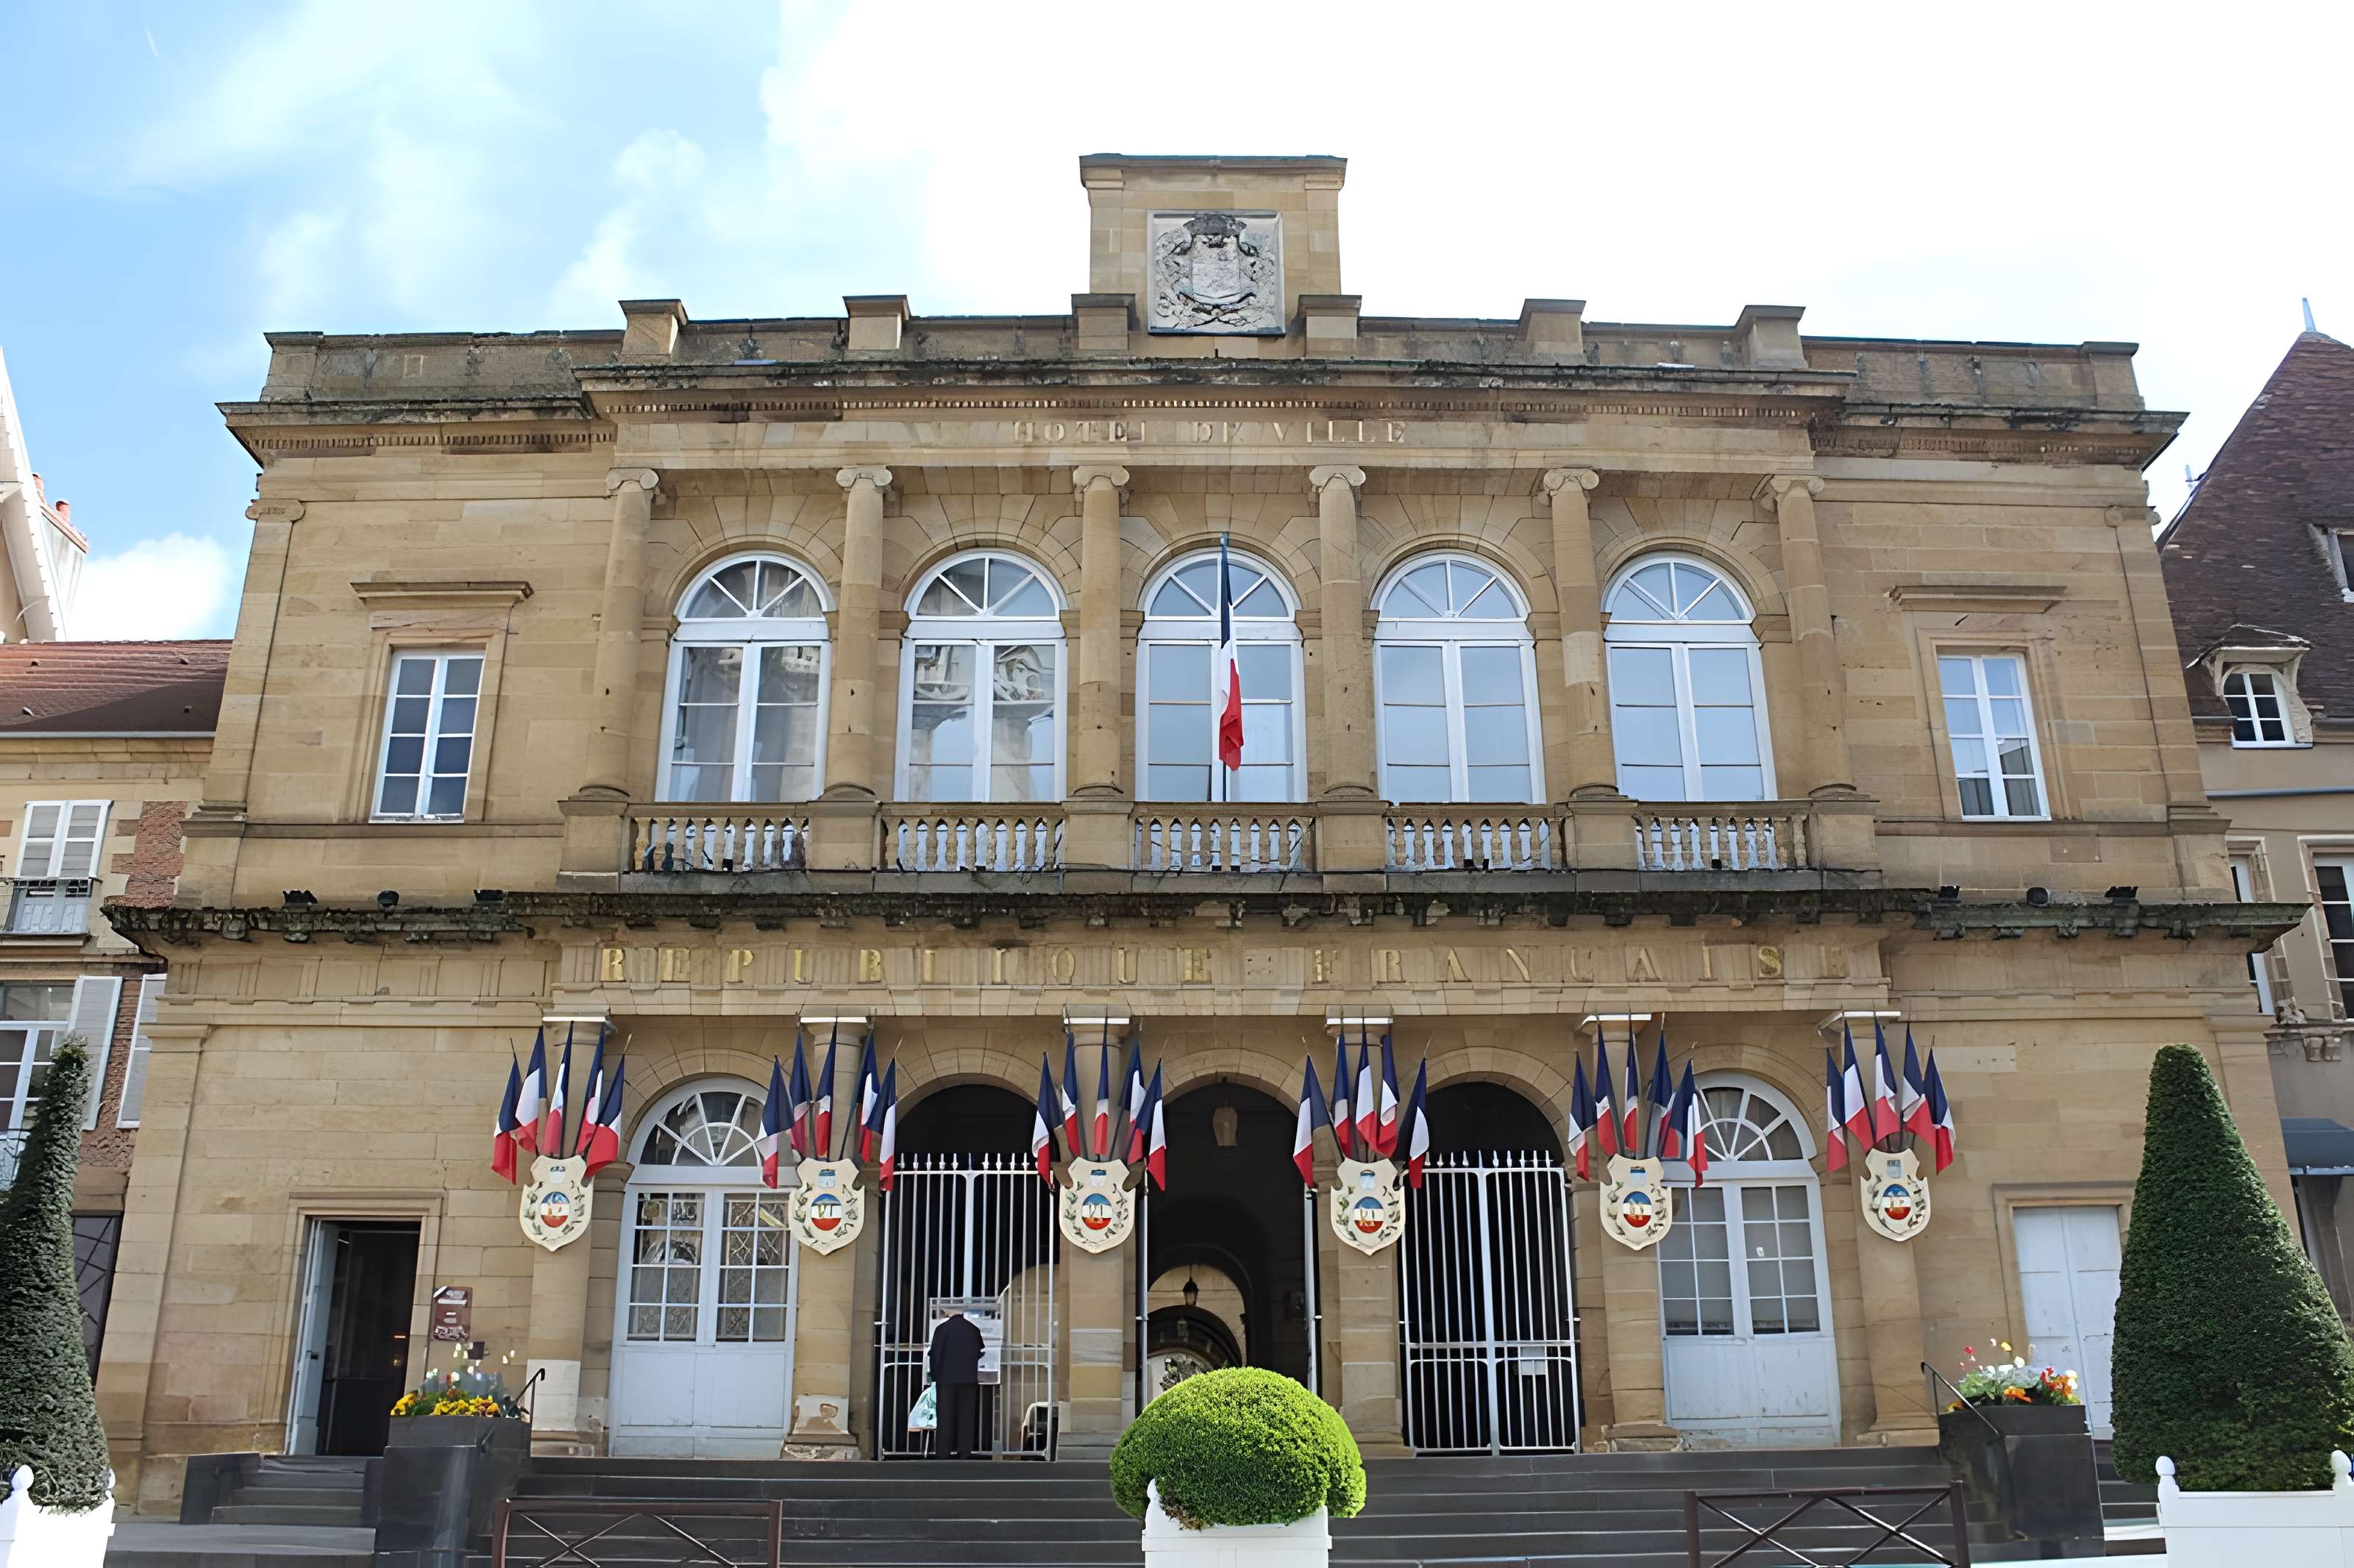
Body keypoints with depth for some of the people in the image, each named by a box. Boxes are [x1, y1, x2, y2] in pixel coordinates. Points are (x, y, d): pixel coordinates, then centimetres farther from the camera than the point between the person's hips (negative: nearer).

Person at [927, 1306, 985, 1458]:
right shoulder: (974, 1329, 3)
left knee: (945, 1417, 1)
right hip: (969, 1378, 2)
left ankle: (943, 1453, -2)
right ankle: (964, 1452, 1)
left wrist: (935, 1377, 3)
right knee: (966, 1417, 5)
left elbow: (935, 1354, -4)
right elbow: (979, 1353, 12)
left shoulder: (942, 1328, -4)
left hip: (946, 1378, -2)